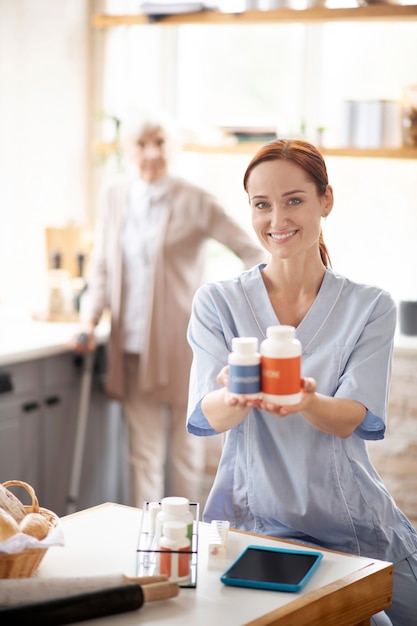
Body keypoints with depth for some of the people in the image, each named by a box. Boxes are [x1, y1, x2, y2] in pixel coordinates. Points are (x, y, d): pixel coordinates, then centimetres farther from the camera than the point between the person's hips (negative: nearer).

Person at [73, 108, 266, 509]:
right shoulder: (114, 196, 6)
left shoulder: (195, 203, -7)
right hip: (133, 344, 3)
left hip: (180, 344, -3)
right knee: (143, 450, 6)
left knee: (185, 448, 9)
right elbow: (101, 265, 12)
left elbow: (252, 252, -4)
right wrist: (89, 318, -1)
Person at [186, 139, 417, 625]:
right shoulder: (218, 301, 2)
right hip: (252, 514, 0)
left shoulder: (370, 306, 2)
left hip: (351, 519, 1)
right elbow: (208, 416, -9)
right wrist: (237, 396, -33)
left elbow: (350, 420, -9)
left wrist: (306, 402, -32)